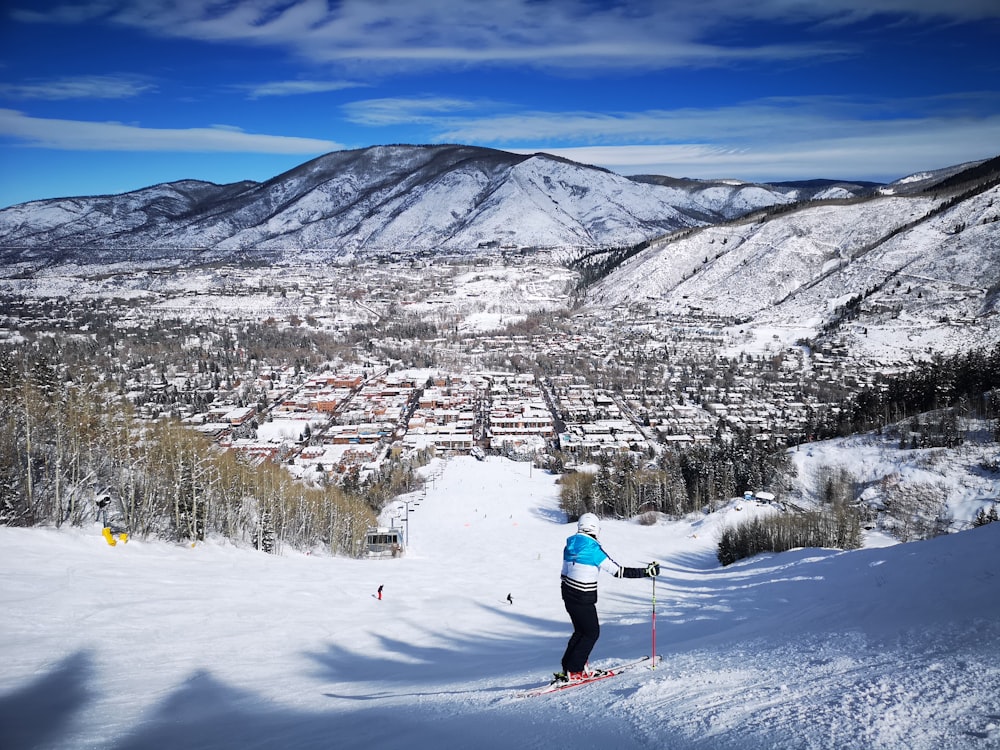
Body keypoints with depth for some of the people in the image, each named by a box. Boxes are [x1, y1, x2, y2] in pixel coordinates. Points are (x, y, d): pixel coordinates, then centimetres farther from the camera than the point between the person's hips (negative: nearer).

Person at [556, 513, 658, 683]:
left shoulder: (570, 546, 4)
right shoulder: (593, 549, -20)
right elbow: (619, 571, -20)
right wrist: (646, 572, -14)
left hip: (569, 596, 8)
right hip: (584, 600, -8)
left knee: (581, 631, 22)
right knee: (592, 633, 8)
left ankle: (569, 666, 25)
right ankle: (573, 672, 8)